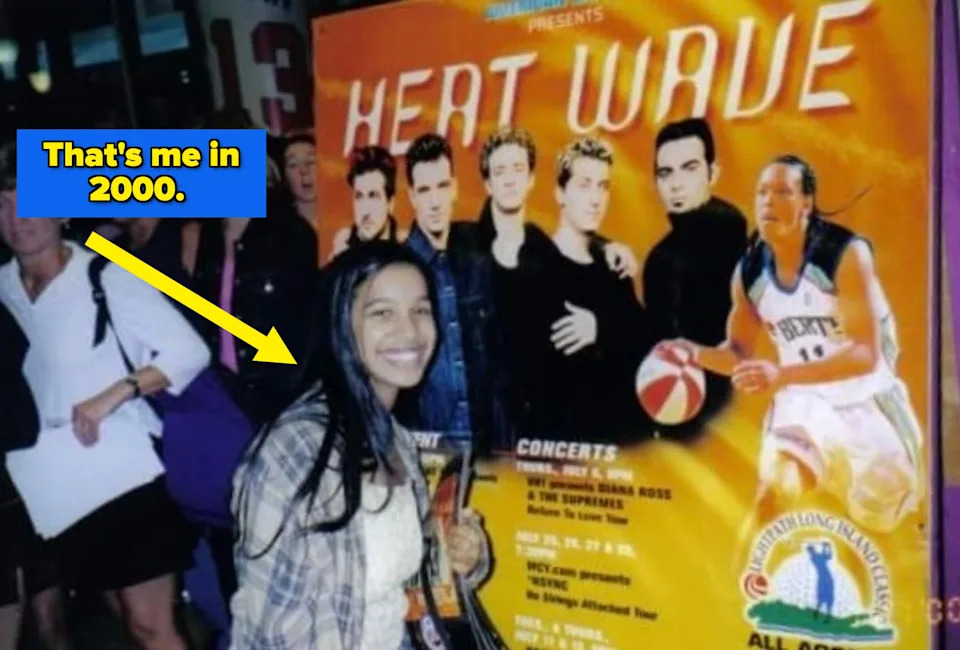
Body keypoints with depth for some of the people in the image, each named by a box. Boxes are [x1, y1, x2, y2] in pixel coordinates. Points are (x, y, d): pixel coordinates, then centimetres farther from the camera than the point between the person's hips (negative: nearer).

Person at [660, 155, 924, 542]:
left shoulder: (846, 254, -24)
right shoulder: (749, 272, -9)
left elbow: (866, 355, -29)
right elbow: (739, 353, 4)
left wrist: (782, 375, -41)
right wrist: (696, 353, -18)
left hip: (866, 402, -2)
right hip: (804, 401, 2)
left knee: (887, 521, 19)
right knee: (772, 497, -23)